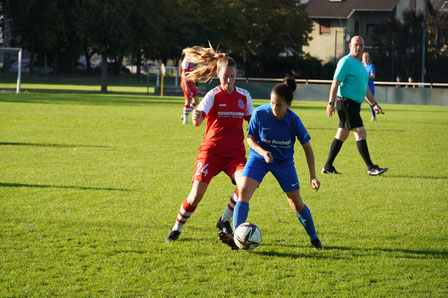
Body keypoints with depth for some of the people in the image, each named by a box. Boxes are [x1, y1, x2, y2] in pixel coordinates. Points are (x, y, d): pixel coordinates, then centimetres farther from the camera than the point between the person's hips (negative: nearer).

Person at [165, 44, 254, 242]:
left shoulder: (244, 96, 6)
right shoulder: (213, 95, -7)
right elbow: (200, 114, -25)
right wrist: (196, 118, -48)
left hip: (235, 152, 3)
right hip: (211, 150, -3)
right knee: (196, 195, -10)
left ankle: (224, 221, 0)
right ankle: (177, 228, 13)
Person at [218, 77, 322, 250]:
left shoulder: (294, 121, -21)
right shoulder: (260, 113, -21)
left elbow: (307, 147, -8)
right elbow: (250, 137, -6)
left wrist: (313, 176, -10)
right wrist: (262, 152, -26)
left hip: (284, 162, 0)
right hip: (259, 157, 0)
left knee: (296, 203, 1)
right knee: (243, 191, -22)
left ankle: (314, 239, 22)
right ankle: (236, 237, -27)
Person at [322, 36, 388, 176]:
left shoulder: (360, 64, 19)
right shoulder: (346, 62, -10)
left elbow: (364, 88, 26)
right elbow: (335, 83, -14)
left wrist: (374, 104, 21)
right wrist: (331, 104, -19)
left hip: (354, 105, 10)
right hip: (346, 102, -10)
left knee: (341, 135, 12)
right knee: (360, 133, -12)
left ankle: (328, 167, 17)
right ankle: (371, 168, -12)